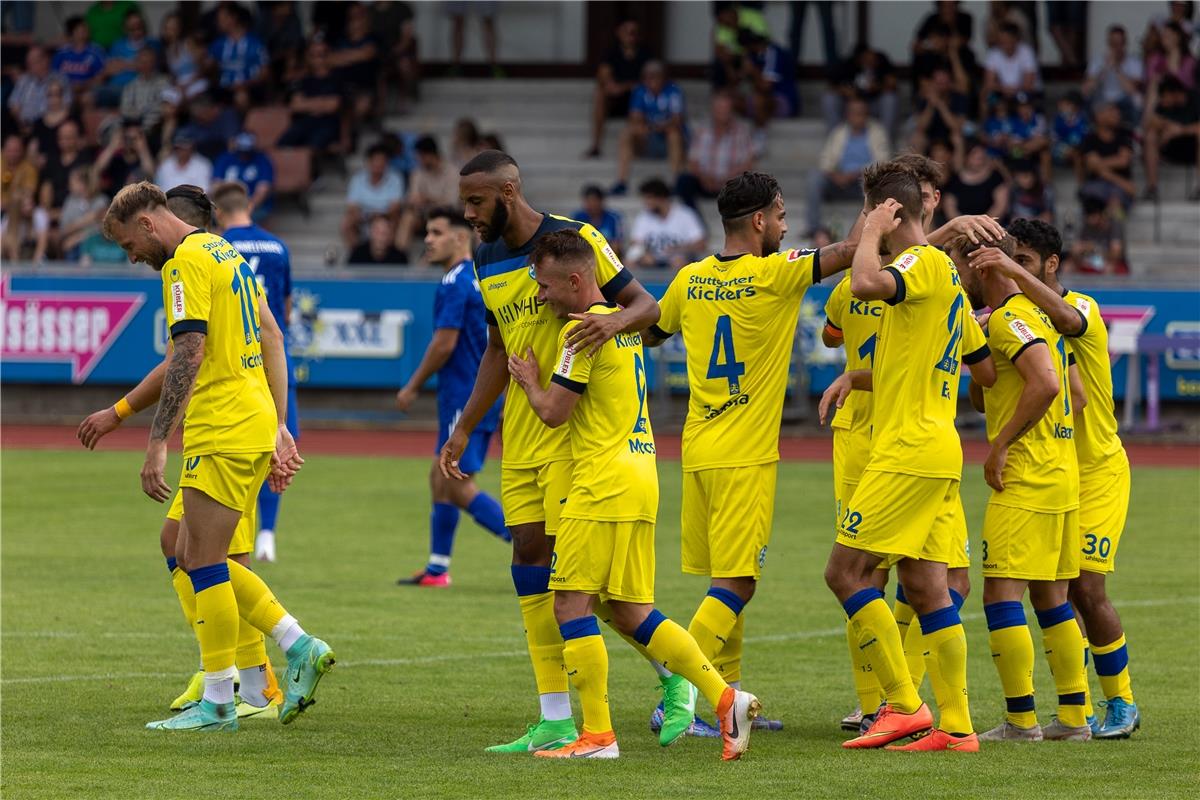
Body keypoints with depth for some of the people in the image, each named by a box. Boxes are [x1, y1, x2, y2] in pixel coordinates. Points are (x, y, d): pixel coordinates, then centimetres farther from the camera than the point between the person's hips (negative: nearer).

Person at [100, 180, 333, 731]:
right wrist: (279, 427, 21)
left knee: (203, 562, -4)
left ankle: (217, 703, 0)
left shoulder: (186, 262, -12)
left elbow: (187, 357, -21)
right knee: (196, 557, 14)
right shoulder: (224, 252, 19)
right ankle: (299, 646, 10)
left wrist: (156, 444, -21)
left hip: (222, 434, -10)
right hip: (257, 422, 10)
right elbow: (271, 339, 21)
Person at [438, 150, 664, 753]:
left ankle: (674, 676, 4)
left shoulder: (576, 240, -10)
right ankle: (555, 722, 7)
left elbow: (648, 306, -9)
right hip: (520, 437, 7)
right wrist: (464, 429, 19)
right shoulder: (487, 261, 12)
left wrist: (615, 321, -32)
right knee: (530, 557, 3)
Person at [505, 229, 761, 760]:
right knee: (629, 612, 10)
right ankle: (725, 699, 1)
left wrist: (529, 379, 8)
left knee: (572, 603, -5)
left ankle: (597, 735, -8)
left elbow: (554, 411, -12)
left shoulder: (582, 331, -12)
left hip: (605, 483, -9)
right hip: (640, 478, 9)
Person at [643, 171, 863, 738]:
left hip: (698, 448, 7)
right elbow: (849, 250, -14)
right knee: (736, 584, -6)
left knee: (725, 579, 15)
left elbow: (650, 334, 23)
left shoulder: (690, 281, 6)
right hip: (745, 456, -7)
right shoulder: (773, 275, -13)